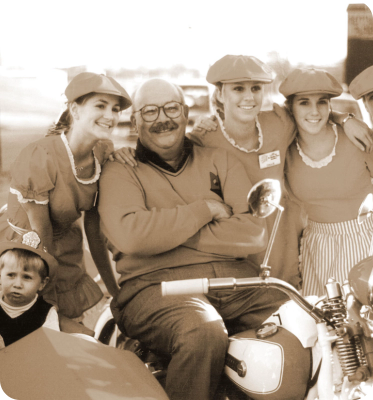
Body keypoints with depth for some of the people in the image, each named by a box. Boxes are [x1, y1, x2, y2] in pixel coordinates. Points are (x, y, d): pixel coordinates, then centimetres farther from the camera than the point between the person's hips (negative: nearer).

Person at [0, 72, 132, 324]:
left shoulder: (104, 153, -8)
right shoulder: (39, 158, -27)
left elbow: (94, 229, -2)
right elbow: (40, 238, -20)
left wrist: (115, 291, 0)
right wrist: (59, 314, -14)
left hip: (67, 254, 6)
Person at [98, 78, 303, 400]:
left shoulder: (220, 161, 18)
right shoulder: (120, 171, 9)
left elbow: (257, 232, 3)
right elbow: (130, 235, -14)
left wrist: (168, 233, -5)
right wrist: (205, 209, -4)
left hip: (236, 279, 4)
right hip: (157, 284, -4)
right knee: (205, 332, -36)